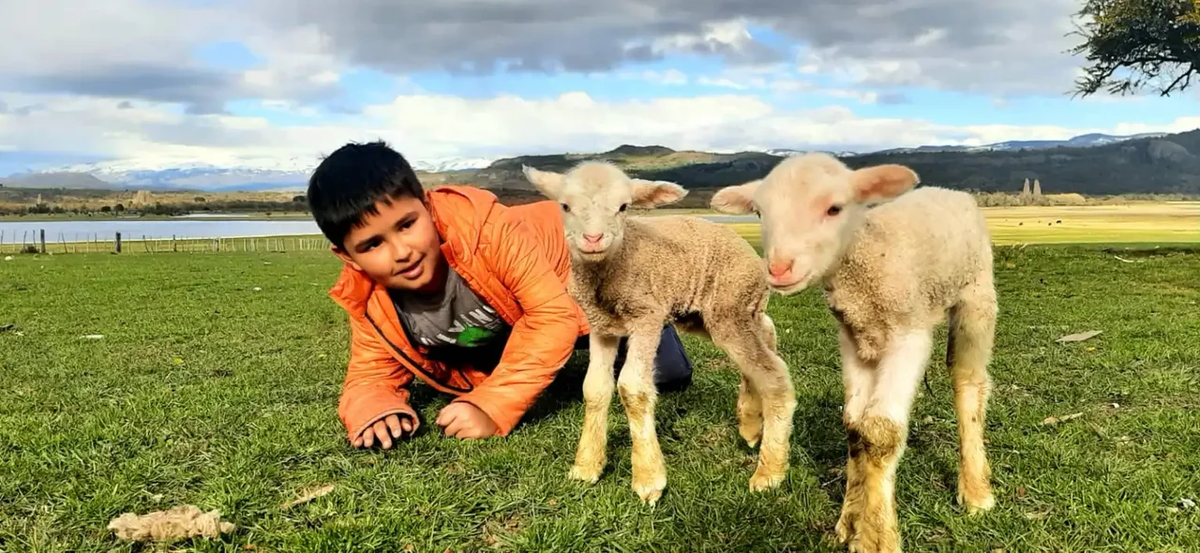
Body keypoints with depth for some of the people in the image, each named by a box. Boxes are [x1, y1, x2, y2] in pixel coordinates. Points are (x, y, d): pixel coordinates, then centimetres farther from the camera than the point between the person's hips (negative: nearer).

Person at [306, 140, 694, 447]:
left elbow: (553, 314, -44)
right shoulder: (370, 305, -28)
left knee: (668, 376, 1)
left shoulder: (486, 230, -45)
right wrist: (373, 411, -41)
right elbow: (370, 374, -16)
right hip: (502, 315, 4)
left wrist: (494, 407, -50)